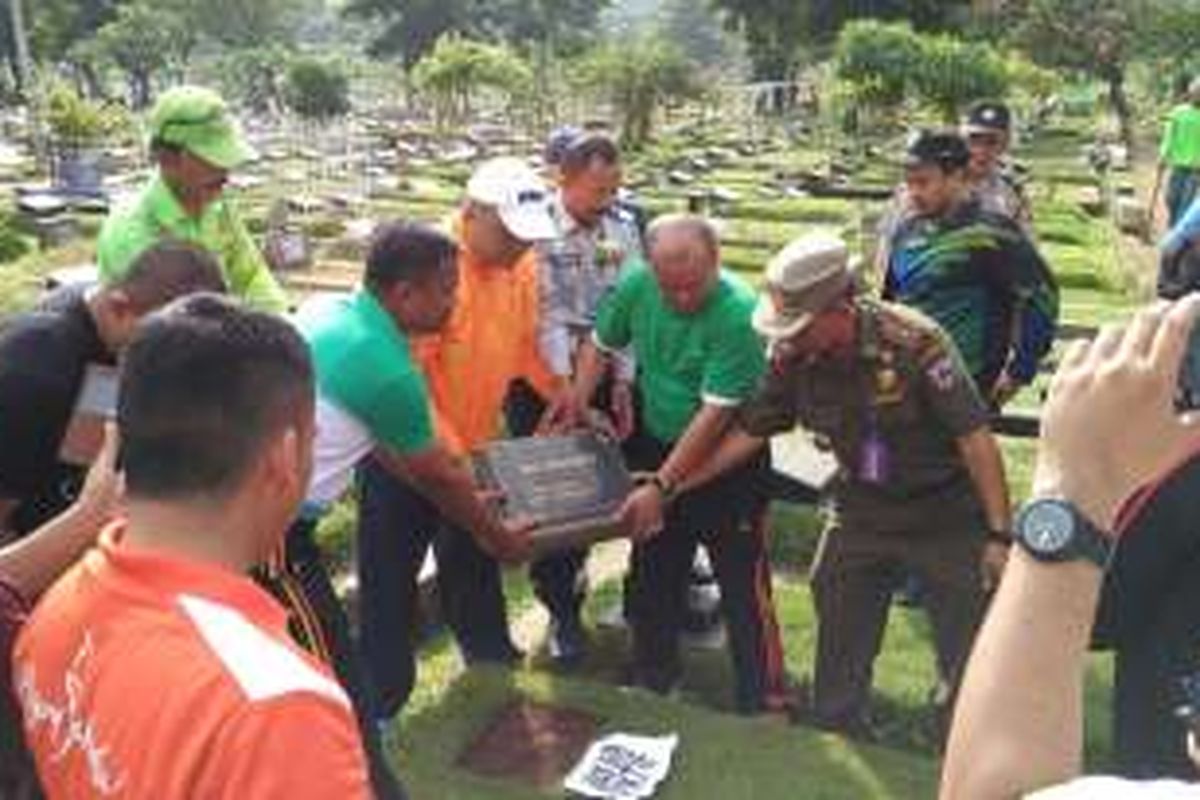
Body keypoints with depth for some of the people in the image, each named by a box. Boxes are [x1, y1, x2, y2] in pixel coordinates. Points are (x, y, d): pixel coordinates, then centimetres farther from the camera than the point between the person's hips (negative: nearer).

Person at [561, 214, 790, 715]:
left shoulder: (738, 313, -28)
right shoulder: (636, 286, -11)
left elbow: (715, 414, -27)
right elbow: (601, 347, 8)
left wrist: (661, 487, -26)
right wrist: (575, 411, -3)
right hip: (657, 447, 6)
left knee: (743, 584, 0)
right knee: (651, 575, 19)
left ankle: (764, 700, 18)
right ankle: (650, 681, 40)